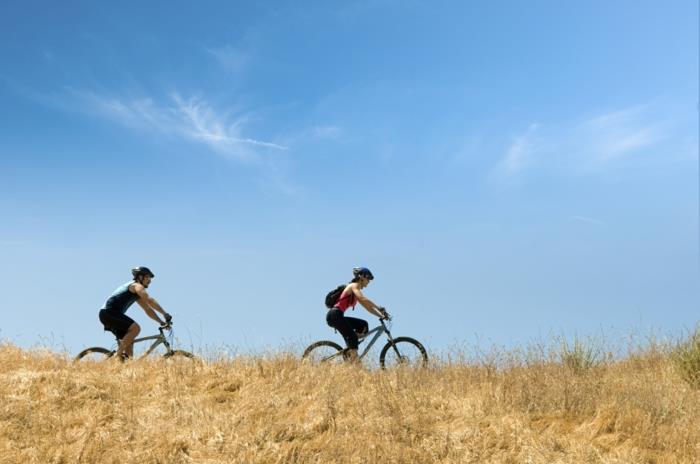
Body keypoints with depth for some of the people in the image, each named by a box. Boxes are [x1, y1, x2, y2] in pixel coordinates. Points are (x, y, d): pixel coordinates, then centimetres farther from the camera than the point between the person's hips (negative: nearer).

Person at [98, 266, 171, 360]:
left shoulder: (137, 293, 24)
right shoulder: (137, 286, -6)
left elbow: (148, 309, 25)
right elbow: (149, 300, -21)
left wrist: (161, 322, 17)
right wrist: (164, 313, -23)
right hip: (109, 312, -10)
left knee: (128, 341, 9)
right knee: (135, 328, -21)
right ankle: (119, 354, -18)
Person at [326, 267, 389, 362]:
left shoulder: (357, 290, 22)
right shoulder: (354, 286, -6)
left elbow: (368, 307, 18)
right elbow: (363, 299, -24)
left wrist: (381, 315, 5)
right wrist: (380, 308, -25)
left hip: (338, 316, 9)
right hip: (334, 315, -9)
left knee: (363, 325, 7)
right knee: (352, 337, -13)